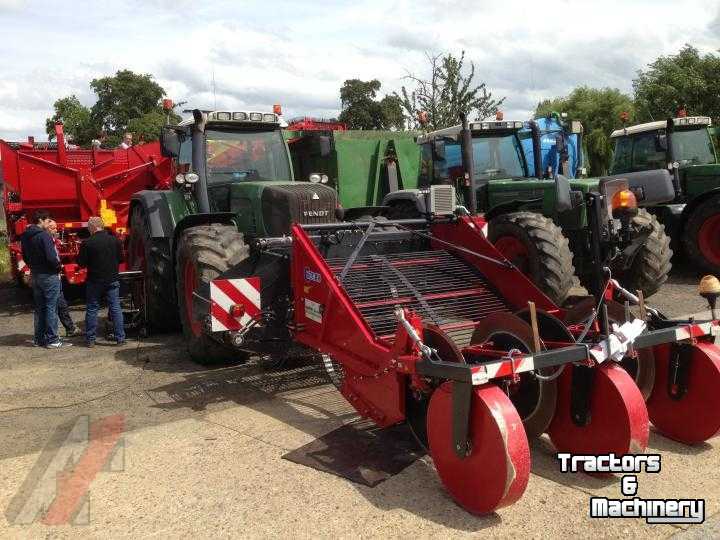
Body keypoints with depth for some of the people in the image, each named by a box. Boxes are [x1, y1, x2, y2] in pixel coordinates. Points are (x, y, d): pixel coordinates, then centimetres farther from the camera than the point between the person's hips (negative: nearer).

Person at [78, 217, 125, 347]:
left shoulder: (87, 243, -11)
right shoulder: (115, 240, -2)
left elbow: (81, 263, -6)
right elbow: (121, 259, 8)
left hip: (94, 281, -2)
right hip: (113, 280, 2)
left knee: (92, 309, 9)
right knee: (115, 309, 6)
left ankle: (90, 339, 13)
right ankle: (120, 338, 6)